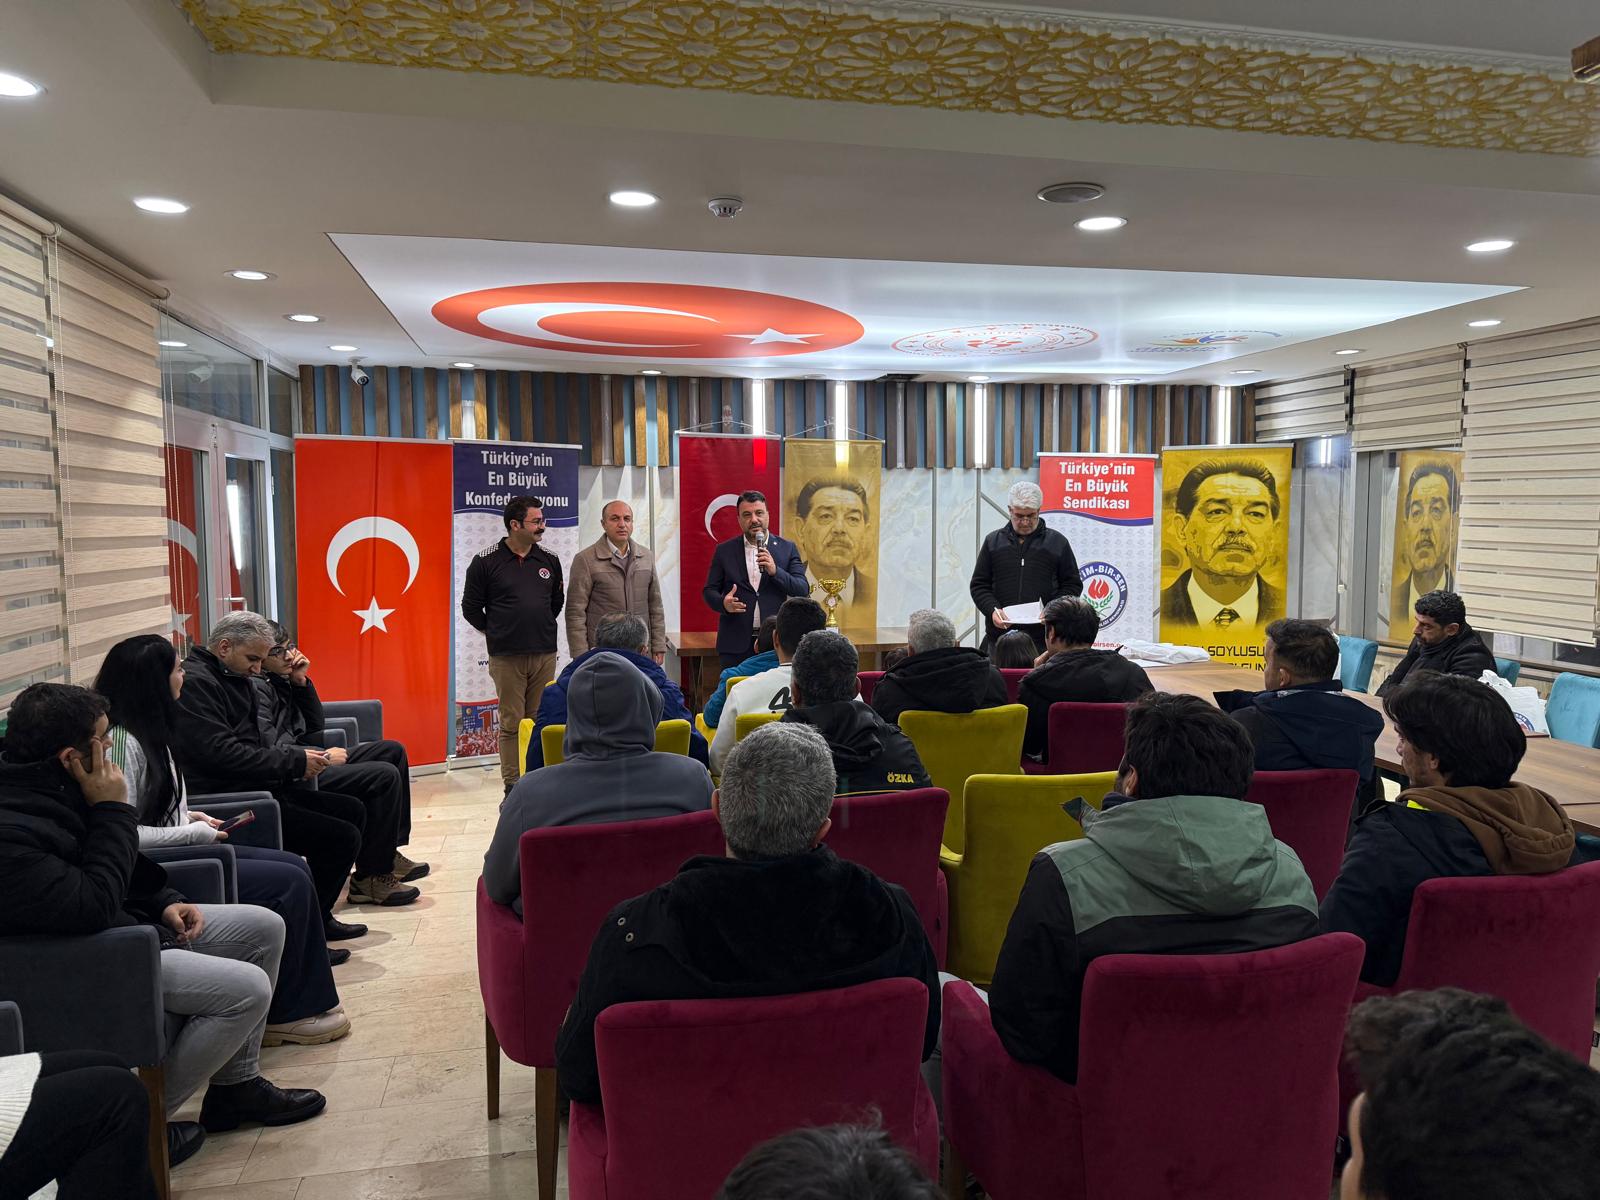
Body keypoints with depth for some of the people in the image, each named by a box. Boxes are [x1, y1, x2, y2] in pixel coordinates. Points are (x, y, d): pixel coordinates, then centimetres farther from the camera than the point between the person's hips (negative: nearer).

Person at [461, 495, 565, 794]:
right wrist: (495, 632, 8)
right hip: (506, 657, -3)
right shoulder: (486, 561, -3)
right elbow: (471, 607, 6)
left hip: (545, 654, 3)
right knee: (512, 724, 1)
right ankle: (513, 789, 8)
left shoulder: (549, 560, 8)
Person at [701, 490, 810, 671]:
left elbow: (803, 590, 1)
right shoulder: (724, 551, 8)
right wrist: (723, 602, -13)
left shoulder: (787, 548, 7)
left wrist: (775, 571, -15)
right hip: (735, 644, 0)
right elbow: (709, 590, 9)